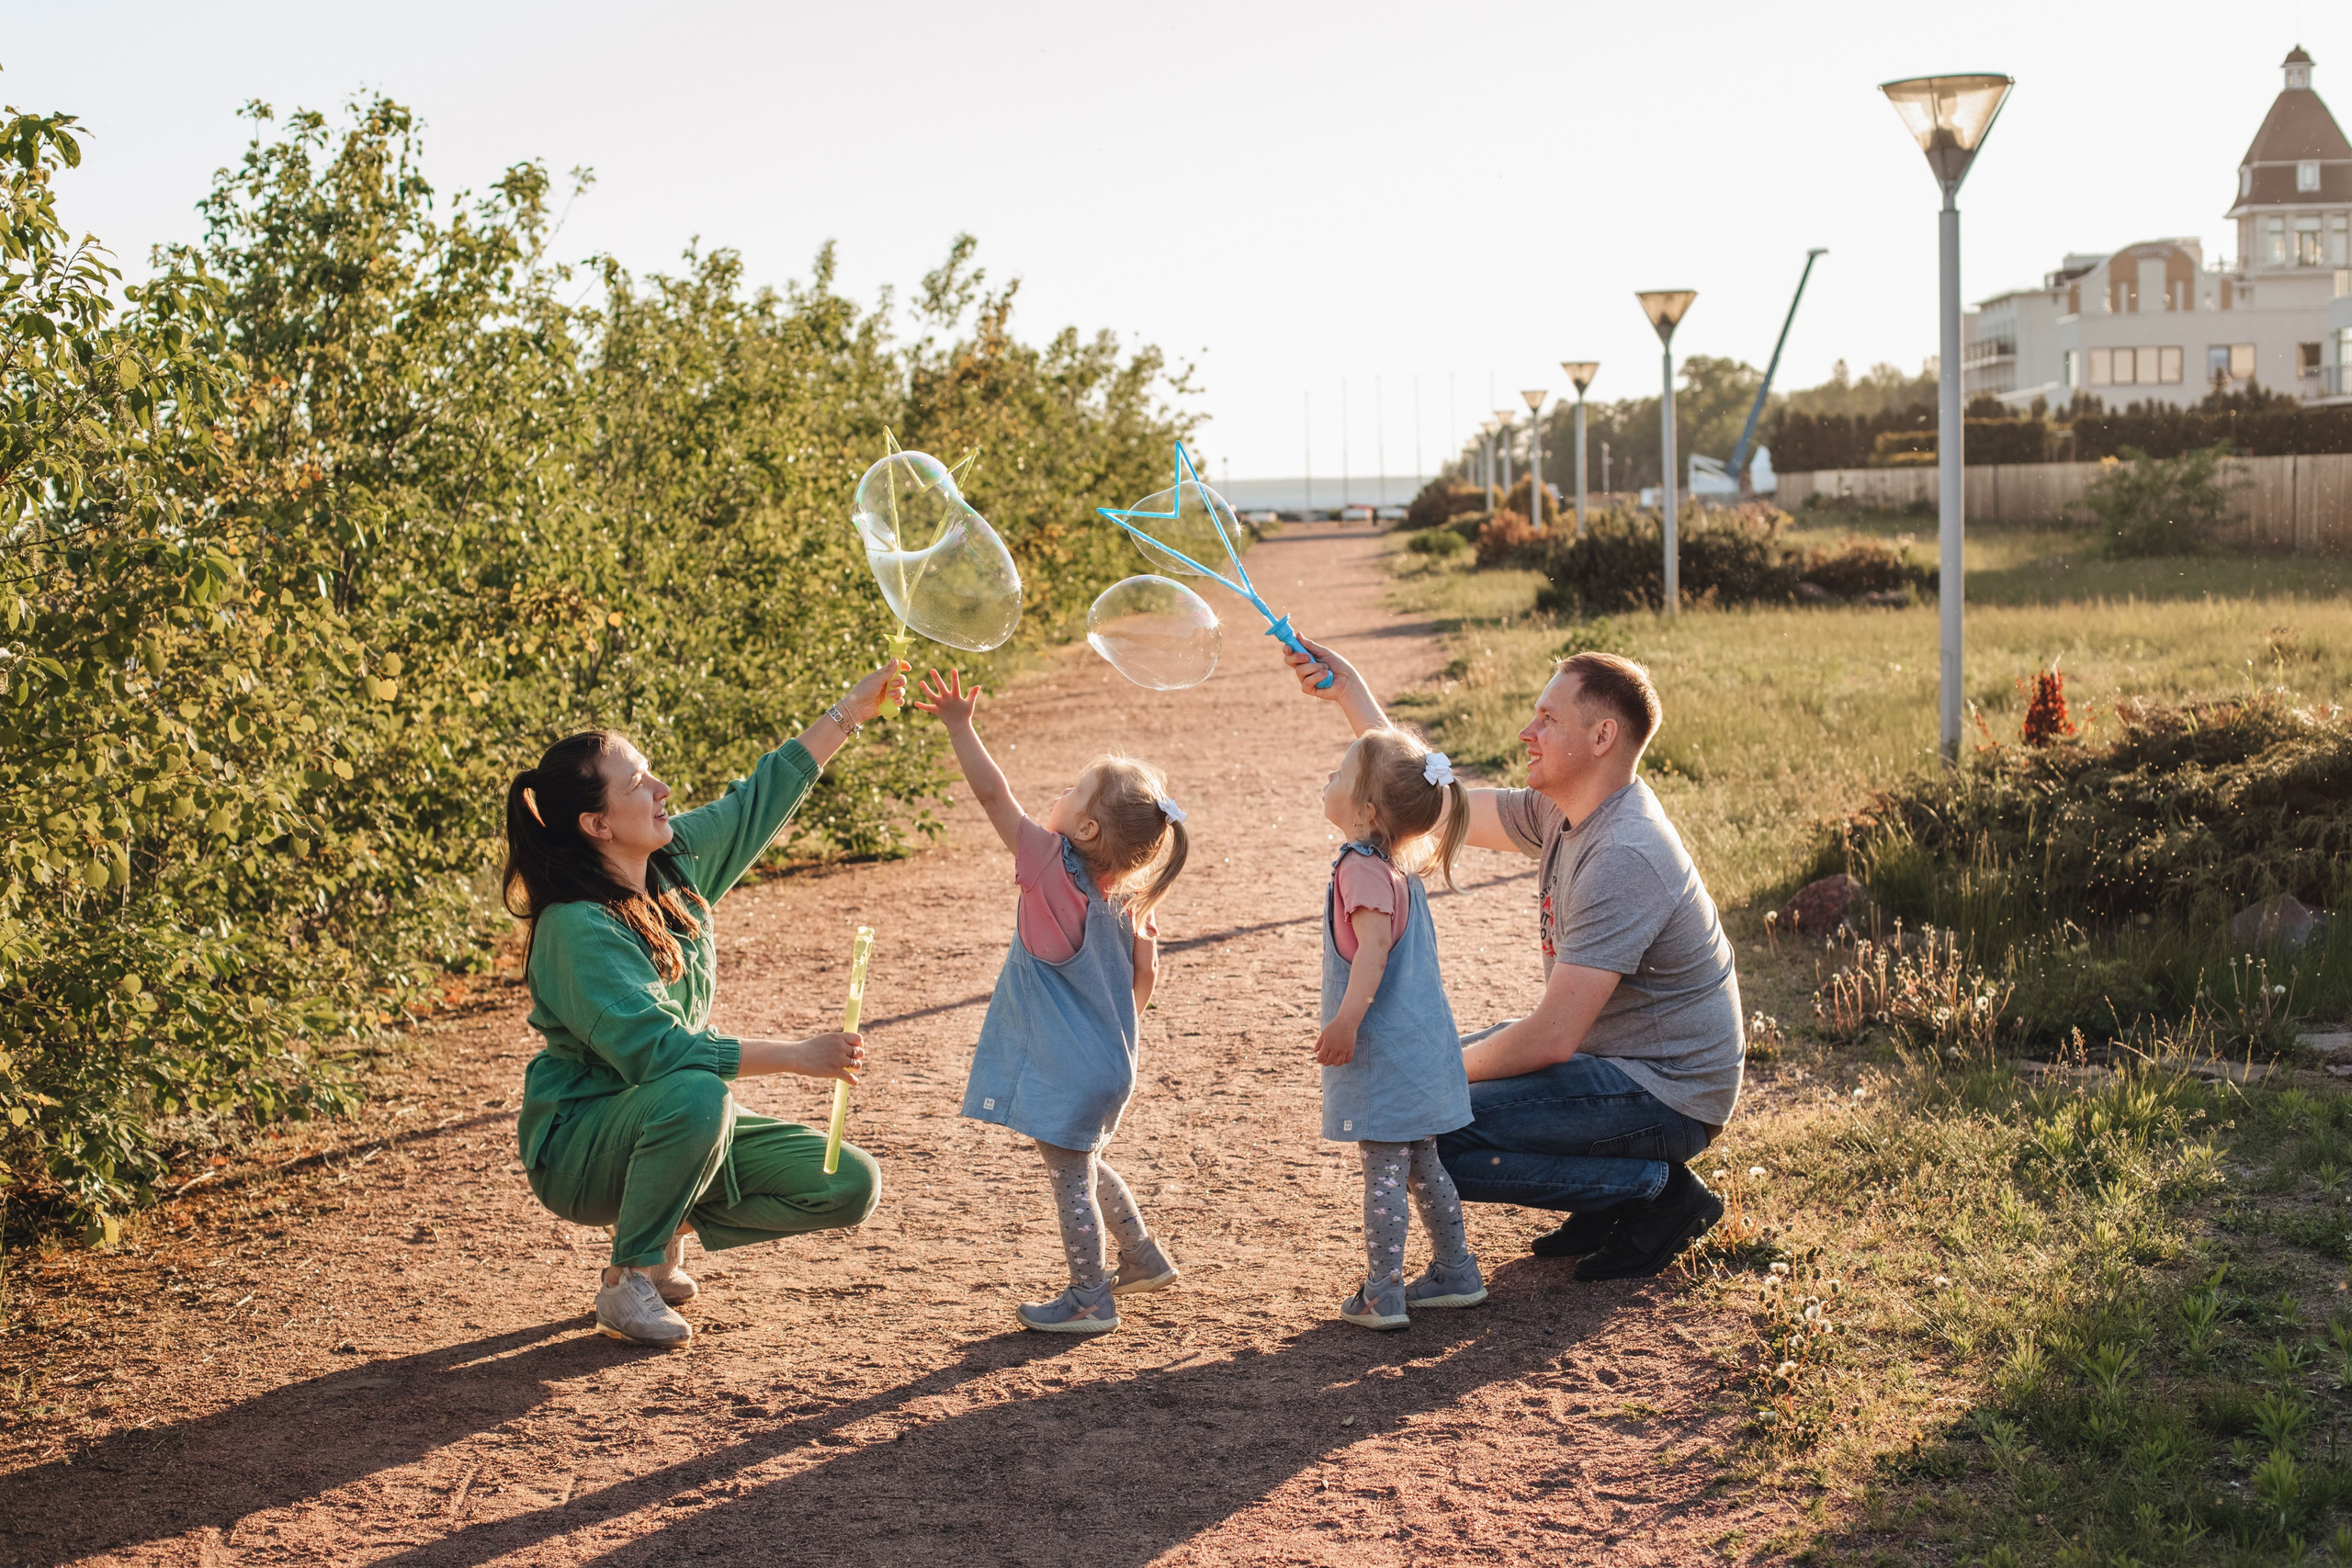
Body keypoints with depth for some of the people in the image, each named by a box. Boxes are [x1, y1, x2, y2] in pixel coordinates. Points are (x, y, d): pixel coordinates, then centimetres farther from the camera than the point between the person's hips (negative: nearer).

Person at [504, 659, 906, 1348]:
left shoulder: (676, 860, -4)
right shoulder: (576, 929, -26)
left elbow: (760, 799, 11)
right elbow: (654, 1051, -33)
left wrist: (849, 713, 8)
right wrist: (797, 1056, -33)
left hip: (675, 1130, 7)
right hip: (579, 1149, -7)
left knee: (851, 1186, -5)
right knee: (695, 1096, -40)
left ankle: (668, 1226, 11)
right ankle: (629, 1279, -17)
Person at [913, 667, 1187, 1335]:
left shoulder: (1052, 867, -21)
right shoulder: (1126, 897, -1)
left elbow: (994, 795, -24)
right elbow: (1144, 971, 9)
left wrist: (958, 724, -22)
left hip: (1066, 1073, -8)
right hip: (1107, 1065, 8)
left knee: (1071, 1177, 4)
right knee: (1083, 1165, 27)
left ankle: (1090, 1300, 13)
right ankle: (1145, 1259, 38)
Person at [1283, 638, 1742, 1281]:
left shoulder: (1623, 858, -27)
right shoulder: (1563, 813, 2)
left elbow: (1551, 1038, -29)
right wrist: (1349, 692, 9)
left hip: (1663, 1095, -10)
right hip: (1611, 1056, 10)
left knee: (1433, 1137, -21)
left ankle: (1658, 1190, -7)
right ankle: (1611, 1201, 13)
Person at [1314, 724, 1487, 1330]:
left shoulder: (1363, 869, -18)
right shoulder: (1396, 868, 12)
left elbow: (1375, 945, -28)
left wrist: (1347, 1020, -29)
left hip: (1385, 1053, -9)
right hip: (1419, 1046, 9)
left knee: (1384, 1171, -2)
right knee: (1422, 1165, 19)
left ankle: (1381, 1298, 4)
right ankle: (1457, 1274, 27)